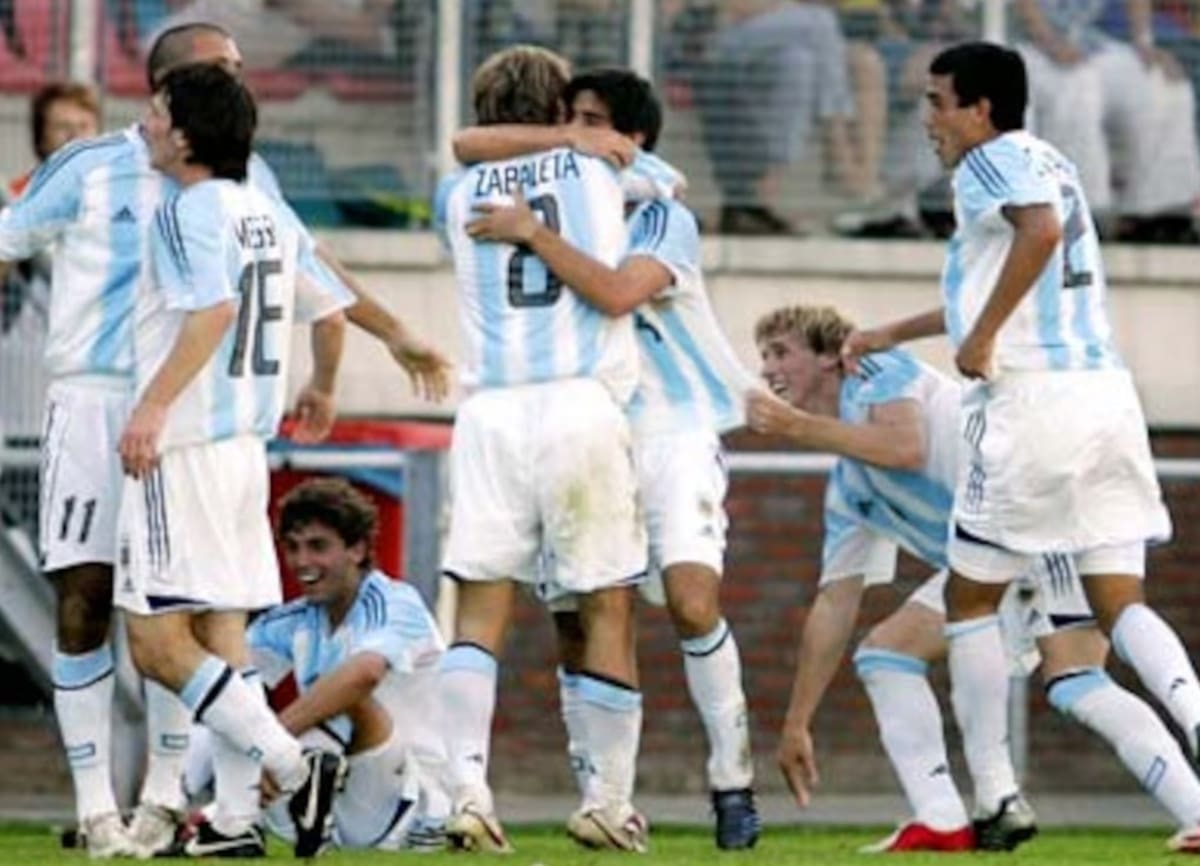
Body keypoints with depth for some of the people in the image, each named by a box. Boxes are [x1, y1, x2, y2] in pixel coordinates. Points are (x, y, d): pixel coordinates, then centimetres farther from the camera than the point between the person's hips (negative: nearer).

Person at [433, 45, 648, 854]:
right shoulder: (596, 172, 12)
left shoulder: (460, 194, 12)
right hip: (582, 406, -1)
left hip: (491, 413, 1)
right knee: (607, 605, 6)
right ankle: (609, 799, 7)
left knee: (481, 603, 1)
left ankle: (469, 785, -15)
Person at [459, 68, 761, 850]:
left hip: (674, 434, -5)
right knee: (577, 626, -1)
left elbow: (616, 292, -27)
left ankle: (733, 782, -8)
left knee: (693, 603, -21)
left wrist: (532, 233, -27)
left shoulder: (664, 219, -10)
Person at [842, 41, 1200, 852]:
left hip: (1031, 396, -8)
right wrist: (891, 335, 42)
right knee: (1121, 602, 3)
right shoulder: (1051, 164, 23)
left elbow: (1040, 230, -26)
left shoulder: (993, 159, -3)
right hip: (1106, 391, 8)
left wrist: (982, 335, -18)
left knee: (970, 599, 7)